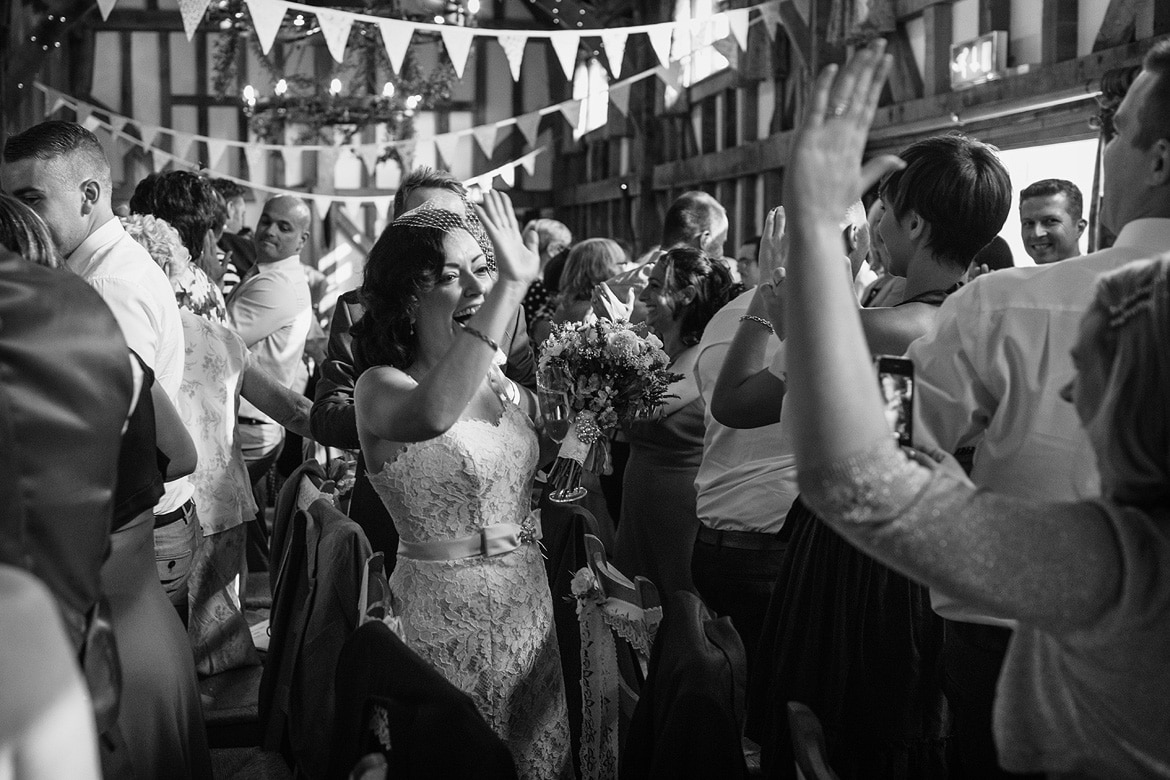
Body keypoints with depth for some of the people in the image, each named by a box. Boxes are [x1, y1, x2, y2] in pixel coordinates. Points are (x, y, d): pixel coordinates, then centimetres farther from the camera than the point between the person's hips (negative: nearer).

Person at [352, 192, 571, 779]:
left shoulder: (497, 382, 5)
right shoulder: (380, 387, -15)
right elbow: (430, 416, -41)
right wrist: (511, 287, -41)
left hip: (530, 606, 7)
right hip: (446, 615, -6)